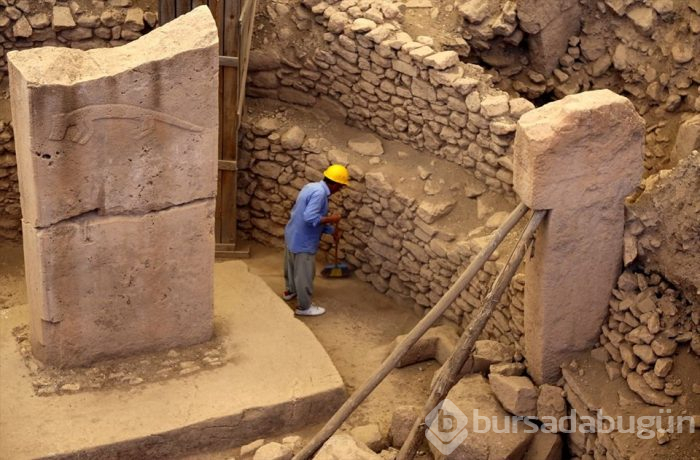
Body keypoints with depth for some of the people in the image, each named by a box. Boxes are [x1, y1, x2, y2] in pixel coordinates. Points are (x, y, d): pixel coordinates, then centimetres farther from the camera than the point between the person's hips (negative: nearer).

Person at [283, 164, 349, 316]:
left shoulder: (312, 186, 5)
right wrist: (331, 219, -19)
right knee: (304, 274, 7)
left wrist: (332, 230, 17)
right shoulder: (319, 193, -26)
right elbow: (310, 218, -33)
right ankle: (304, 307, 21)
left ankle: (290, 291, 50)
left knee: (292, 266, 29)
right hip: (303, 241, -10)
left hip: (292, 235, 10)